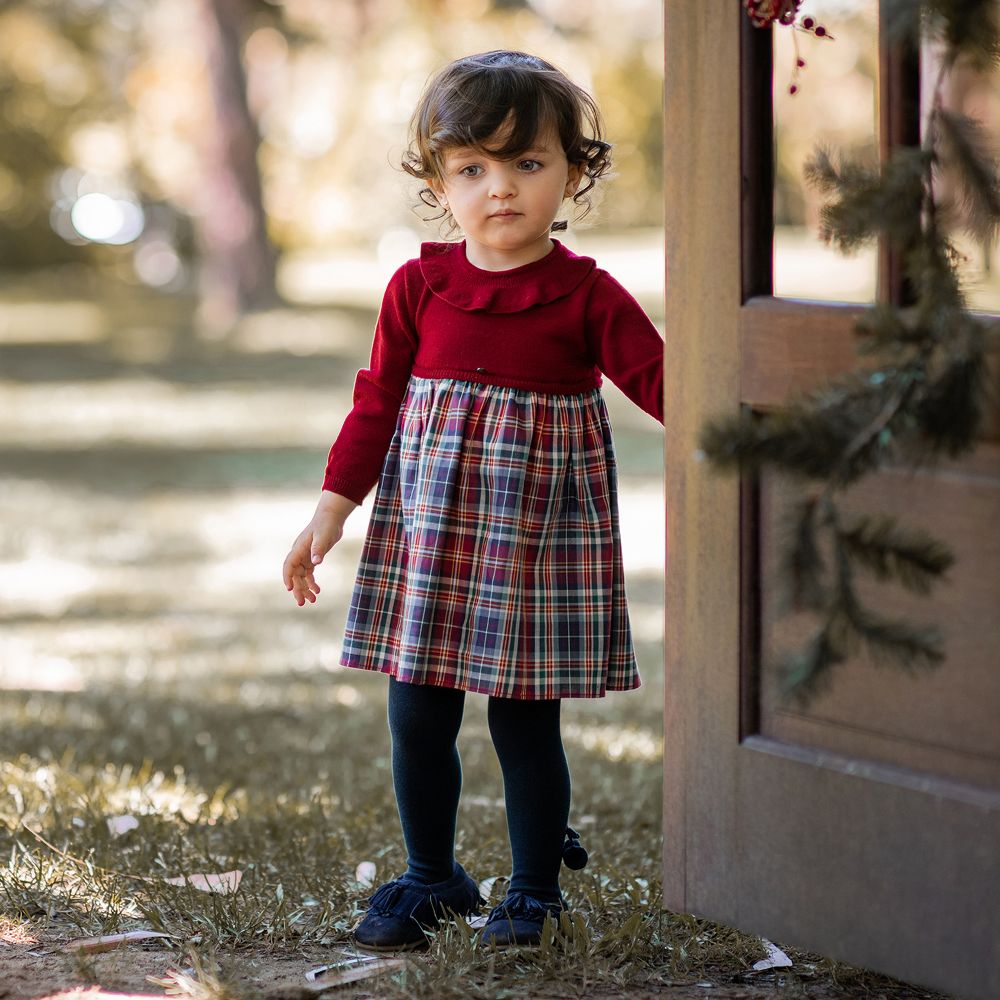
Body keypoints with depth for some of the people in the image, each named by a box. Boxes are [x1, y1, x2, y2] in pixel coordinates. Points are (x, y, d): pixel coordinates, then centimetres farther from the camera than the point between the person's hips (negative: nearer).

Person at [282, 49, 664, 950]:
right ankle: (431, 878, 25)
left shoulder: (587, 299, -4)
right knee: (417, 718, 5)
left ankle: (534, 891, 20)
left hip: (540, 536, -2)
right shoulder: (420, 290, 2)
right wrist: (333, 509, 7)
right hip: (427, 535, 3)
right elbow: (378, 401, 9)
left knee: (525, 723, 2)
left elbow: (659, 378, -5)